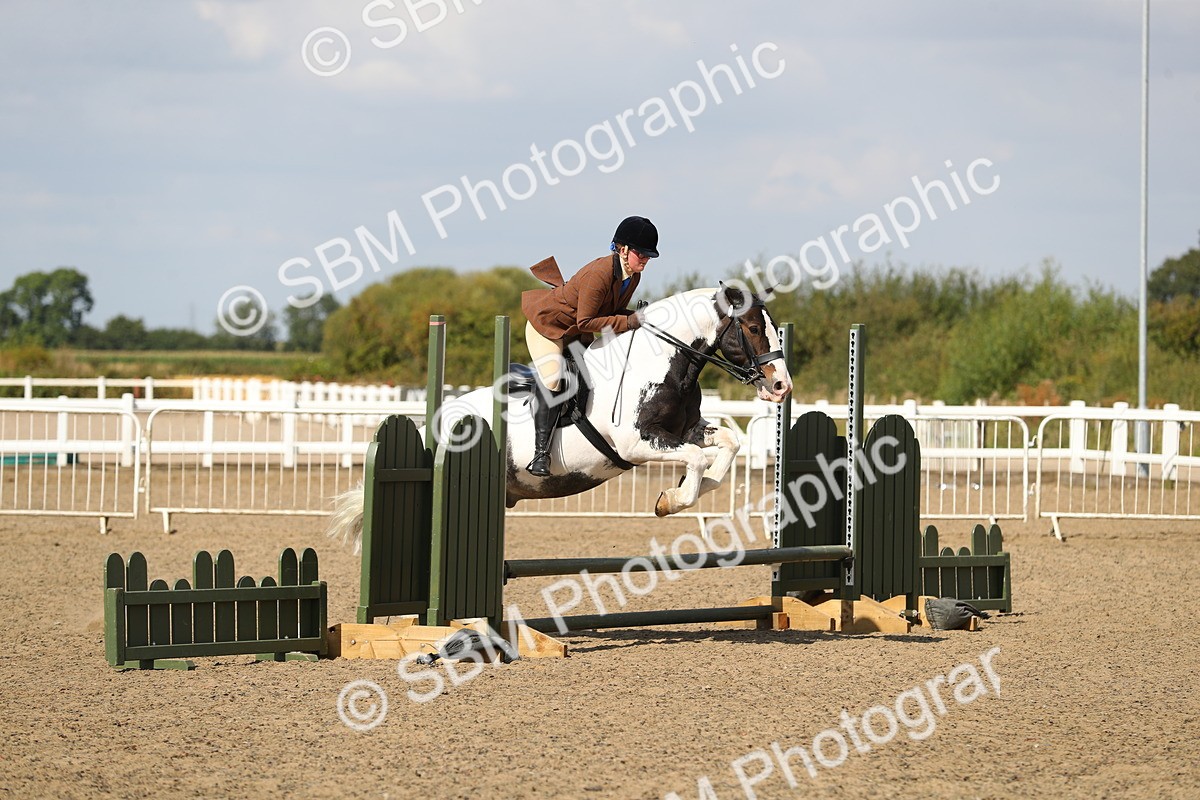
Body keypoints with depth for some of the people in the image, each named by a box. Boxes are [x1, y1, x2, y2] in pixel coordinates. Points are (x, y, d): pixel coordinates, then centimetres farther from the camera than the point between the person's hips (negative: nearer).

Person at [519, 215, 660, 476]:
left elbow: (614, 311, 6)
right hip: (547, 325, -10)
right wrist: (628, 322, -32)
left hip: (576, 333, 10)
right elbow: (585, 321, -31)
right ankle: (540, 453, -25)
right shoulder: (599, 274, -34)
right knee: (553, 381, -25)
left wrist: (637, 317, -15)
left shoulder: (633, 276, -6)